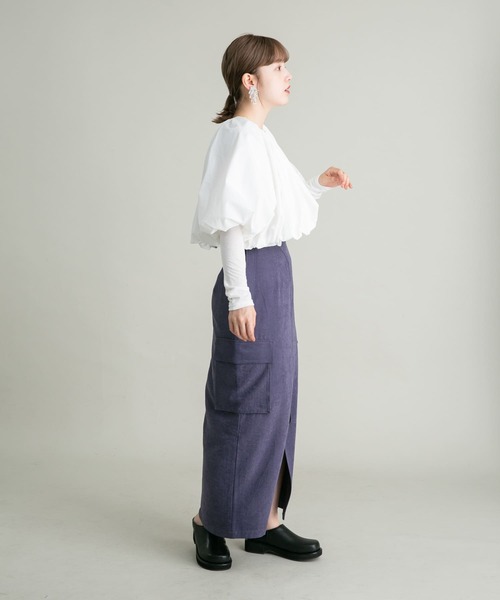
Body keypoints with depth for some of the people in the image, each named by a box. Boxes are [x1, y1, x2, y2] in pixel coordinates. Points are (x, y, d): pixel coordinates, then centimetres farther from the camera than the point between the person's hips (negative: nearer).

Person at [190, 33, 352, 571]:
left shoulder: (259, 137, 16)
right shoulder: (237, 135, -13)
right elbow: (230, 223, -19)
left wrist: (317, 185, 20)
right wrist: (238, 295, -22)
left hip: (274, 274, 10)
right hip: (252, 275, -10)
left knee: (276, 399, 11)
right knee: (245, 401, -1)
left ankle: (266, 522, 21)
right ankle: (210, 520, 16)